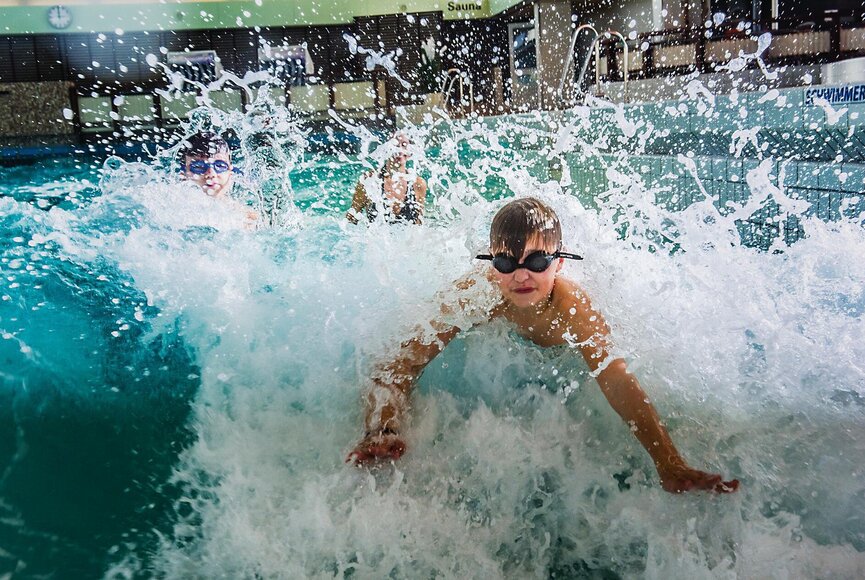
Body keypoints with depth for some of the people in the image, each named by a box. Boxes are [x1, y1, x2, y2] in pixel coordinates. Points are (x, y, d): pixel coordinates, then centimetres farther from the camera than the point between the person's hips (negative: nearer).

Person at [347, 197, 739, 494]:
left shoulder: (573, 307, -47)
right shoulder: (472, 295, -46)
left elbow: (618, 381, -57)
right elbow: (402, 366, -49)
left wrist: (671, 467, -69)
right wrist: (384, 431, -68)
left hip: (562, 342, 0)